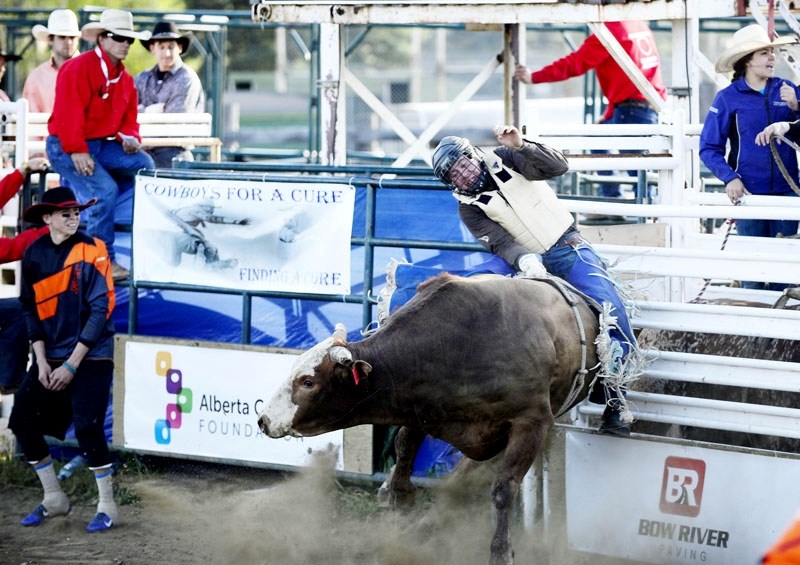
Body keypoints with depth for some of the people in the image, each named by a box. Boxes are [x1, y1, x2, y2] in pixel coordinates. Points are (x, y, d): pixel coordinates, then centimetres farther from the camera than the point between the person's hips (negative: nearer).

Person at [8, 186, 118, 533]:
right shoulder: (34, 254, 2)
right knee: (23, 420, 1)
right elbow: (31, 308, 6)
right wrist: (42, 361, -4)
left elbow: (100, 310, -13)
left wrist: (72, 365, -15)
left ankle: (107, 507, 0)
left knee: (87, 426, -15)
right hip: (50, 357, 5)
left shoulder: (91, 251, -11)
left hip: (90, 355, -5)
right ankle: (54, 499, 17)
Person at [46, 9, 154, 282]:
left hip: (103, 145, 8)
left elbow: (129, 119, 15)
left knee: (145, 164, -10)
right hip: (66, 147, -8)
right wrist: (77, 151, -27)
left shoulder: (125, 78, 12)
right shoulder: (78, 68, -14)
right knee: (104, 190, -26)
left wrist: (130, 138, -9)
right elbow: (68, 114, -21)